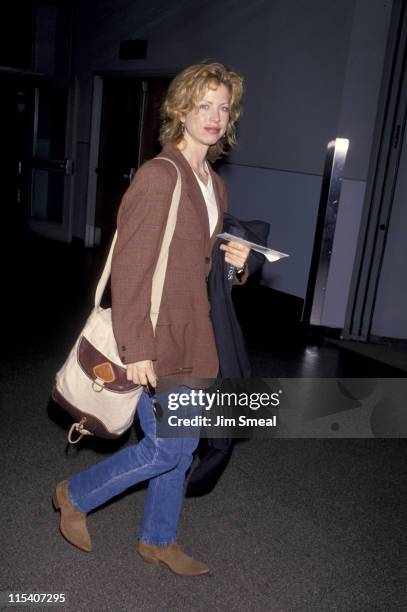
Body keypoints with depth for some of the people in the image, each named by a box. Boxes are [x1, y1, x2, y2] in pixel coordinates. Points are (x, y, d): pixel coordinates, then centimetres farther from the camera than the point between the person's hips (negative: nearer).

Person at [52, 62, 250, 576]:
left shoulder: (213, 184, 12)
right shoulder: (158, 176, -15)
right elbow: (129, 266, -19)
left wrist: (236, 262, 1)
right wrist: (136, 348, -21)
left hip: (189, 336, 9)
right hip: (153, 337, -8)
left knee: (181, 443, 15)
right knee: (171, 445, -2)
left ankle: (158, 541, 35)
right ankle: (75, 495, 22)